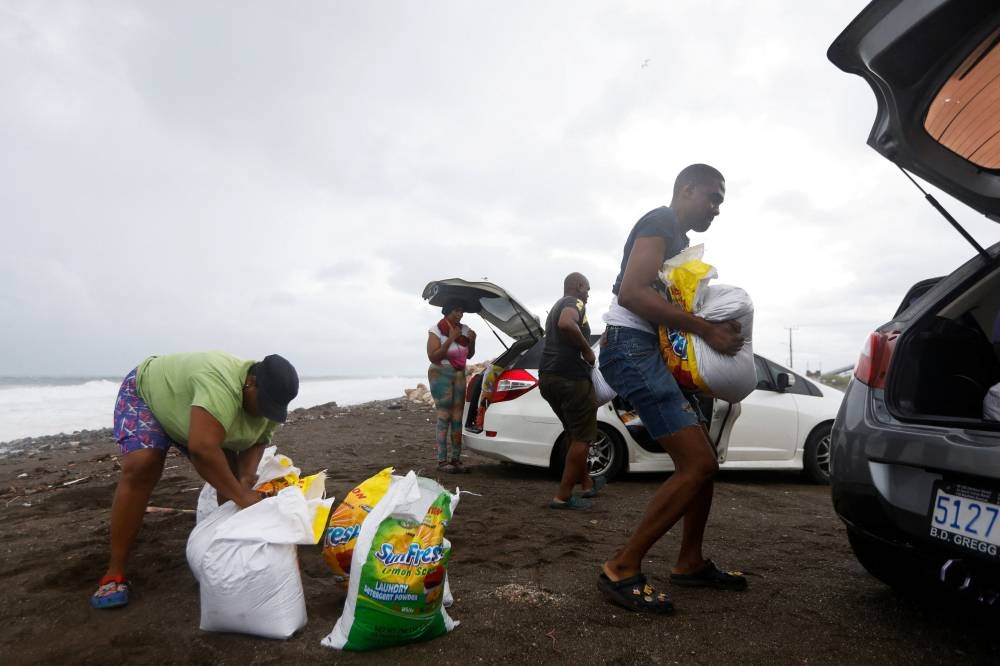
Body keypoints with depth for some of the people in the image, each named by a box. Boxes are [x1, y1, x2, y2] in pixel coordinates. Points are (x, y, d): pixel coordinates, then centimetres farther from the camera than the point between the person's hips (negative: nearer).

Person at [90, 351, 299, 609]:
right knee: (141, 468, -22)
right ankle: (114, 574, -12)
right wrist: (241, 496, -45)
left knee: (227, 473, -3)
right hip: (145, 393, -6)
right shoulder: (221, 383, -45)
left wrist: (246, 477, -28)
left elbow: (256, 441, -9)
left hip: (191, 420, 6)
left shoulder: (267, 401, -20)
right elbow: (202, 448, -52)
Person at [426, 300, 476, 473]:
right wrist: (450, 339, -20)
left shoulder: (464, 330, 6)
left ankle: (455, 459, 4)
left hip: (460, 374, 5)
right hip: (441, 374, -5)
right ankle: (442, 461, -8)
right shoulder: (436, 330, -8)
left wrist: (472, 341, -5)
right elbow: (433, 357, -15)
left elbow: (469, 355, 15)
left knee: (458, 416, 0)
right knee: (444, 415, -10)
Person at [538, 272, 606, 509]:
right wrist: (587, 349, -15)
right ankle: (563, 496, -3)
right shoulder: (575, 302, -3)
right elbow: (566, 324, -27)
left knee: (575, 434, 21)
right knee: (582, 437, -2)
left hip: (547, 376, 10)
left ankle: (587, 483, 33)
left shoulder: (556, 307, 26)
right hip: (570, 376, -10)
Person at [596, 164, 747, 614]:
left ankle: (690, 564, 25)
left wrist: (717, 328, 9)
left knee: (702, 461, 14)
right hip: (632, 347, -11)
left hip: (657, 353, 11)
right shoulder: (660, 223, -5)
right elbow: (632, 293, -20)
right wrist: (706, 328, -18)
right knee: (698, 465, -15)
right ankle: (621, 570, -8)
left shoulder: (679, 241, 27)